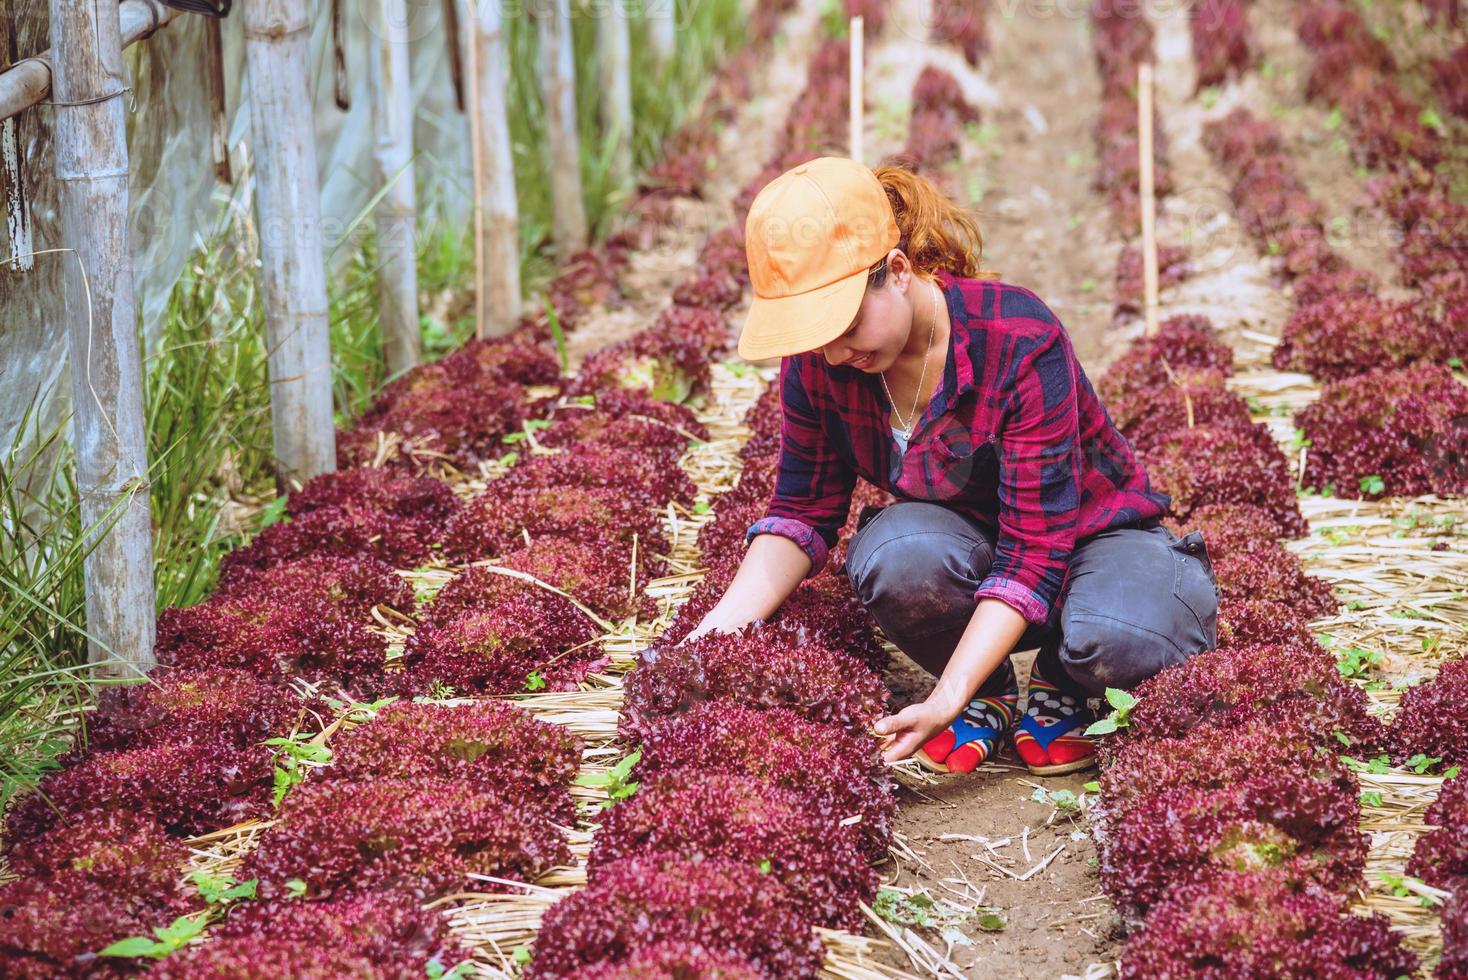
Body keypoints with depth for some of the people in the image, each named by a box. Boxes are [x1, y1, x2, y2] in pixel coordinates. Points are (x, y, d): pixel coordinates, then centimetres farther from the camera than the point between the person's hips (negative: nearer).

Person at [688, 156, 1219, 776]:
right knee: (894, 557, -35)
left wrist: (946, 699, -41)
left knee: (1116, 643, -39)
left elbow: (1032, 549, -32)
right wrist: (720, 629, -22)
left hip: (1084, 534, -3)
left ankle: (1058, 690, -1)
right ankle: (990, 695, -4)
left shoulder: (1020, 342, -31)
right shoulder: (814, 357, -16)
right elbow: (803, 509, -4)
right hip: (965, 549, 3)